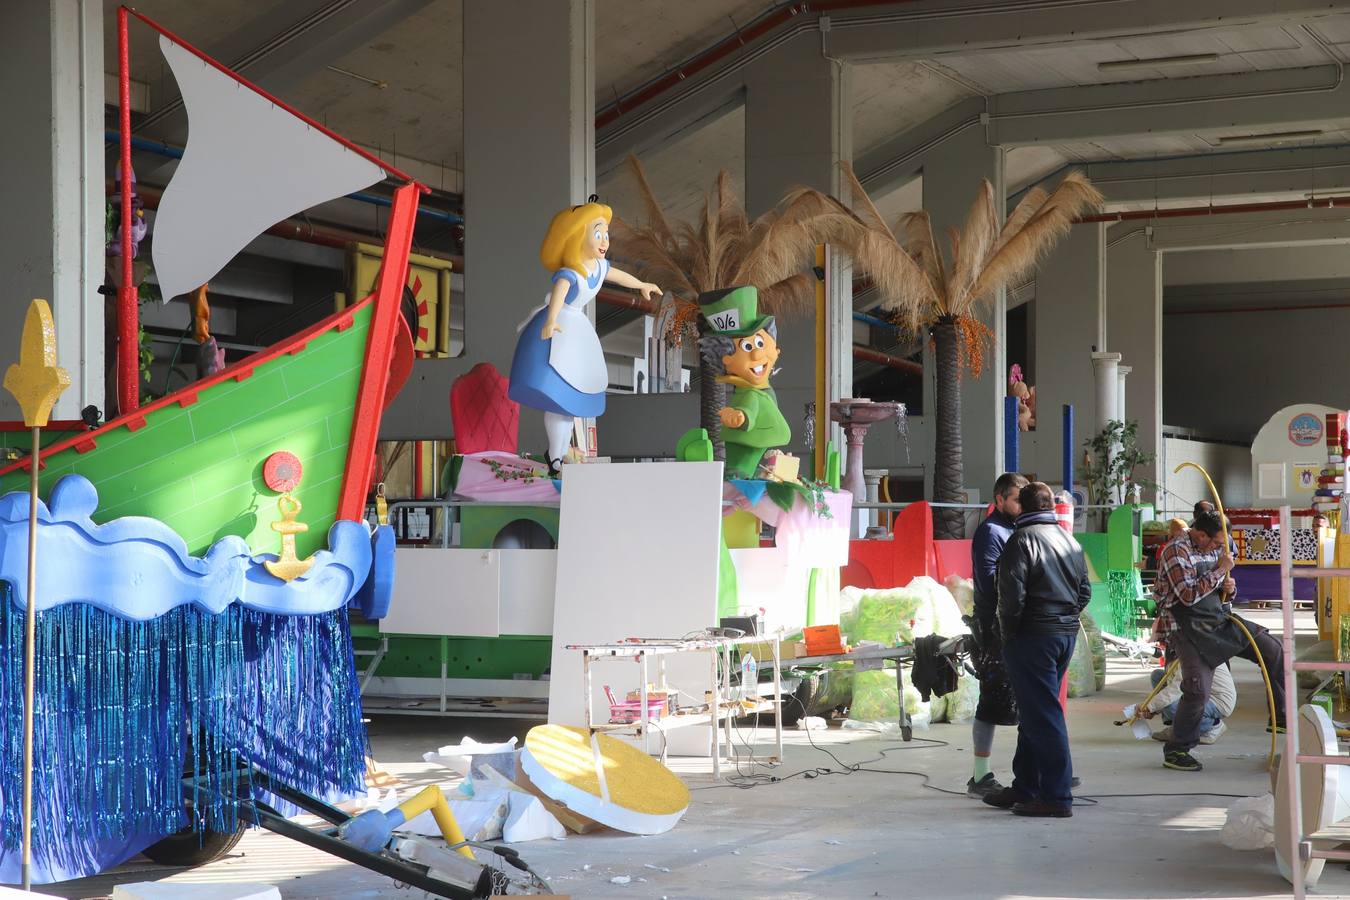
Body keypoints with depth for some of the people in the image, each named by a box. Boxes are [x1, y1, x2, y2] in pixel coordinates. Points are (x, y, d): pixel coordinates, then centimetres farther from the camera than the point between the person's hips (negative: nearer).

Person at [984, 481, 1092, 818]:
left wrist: (1008, 633, -5)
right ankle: (1024, 787, 23)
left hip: (1033, 636, -8)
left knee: (1043, 714, -6)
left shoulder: (1022, 540, -11)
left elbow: (1012, 593, -17)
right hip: (1067, 635, 8)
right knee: (1034, 711, 16)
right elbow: (1085, 591, 15)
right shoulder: (1071, 542, 13)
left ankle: (1058, 796, -7)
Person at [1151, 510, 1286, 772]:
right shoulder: (1176, 551, -14)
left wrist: (1228, 587, -1)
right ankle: (1175, 751, -2)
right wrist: (1220, 570, -16)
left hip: (1220, 620, 8)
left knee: (1273, 650, 5)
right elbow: (1188, 595, -23)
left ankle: (1280, 718, 15)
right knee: (1198, 689, -17)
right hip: (1188, 629, -8)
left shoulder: (1213, 549, 12)